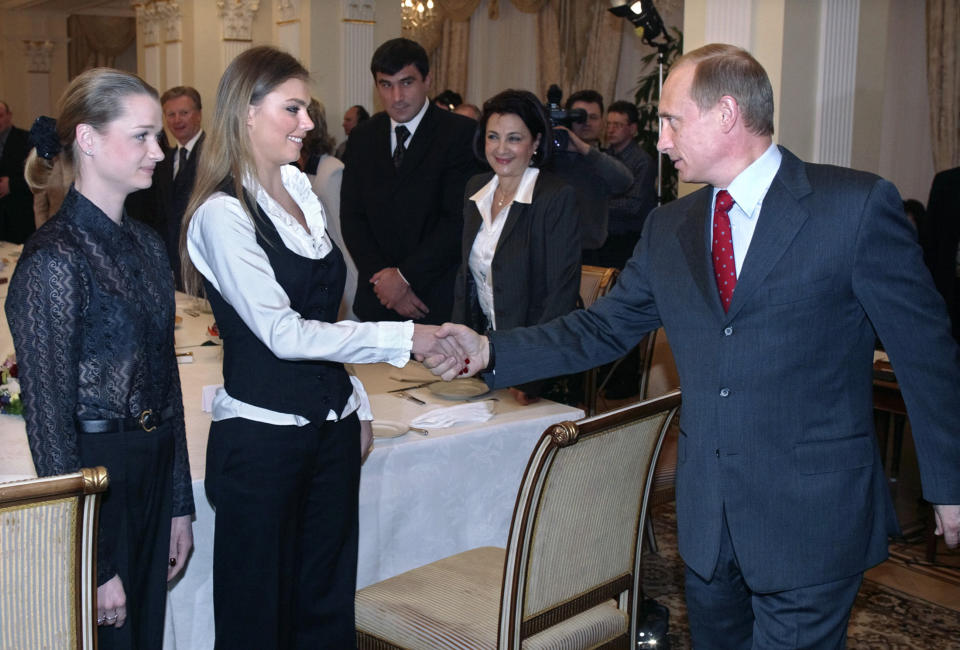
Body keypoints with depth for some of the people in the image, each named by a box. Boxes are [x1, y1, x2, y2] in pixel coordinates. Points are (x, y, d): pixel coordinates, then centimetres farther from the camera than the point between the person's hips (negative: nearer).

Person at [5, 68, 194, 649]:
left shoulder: (146, 245, 8)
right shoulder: (54, 258, -16)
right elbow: (49, 418, -17)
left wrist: (179, 504, 12)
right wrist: (93, 564, -15)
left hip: (154, 476, 7)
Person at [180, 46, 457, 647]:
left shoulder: (302, 192, 10)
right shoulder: (223, 214, -13)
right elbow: (283, 332, -19)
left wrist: (358, 405, 15)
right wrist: (404, 337, -20)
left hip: (332, 426, 7)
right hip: (262, 436, -7)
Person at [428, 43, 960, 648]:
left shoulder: (856, 205, -11)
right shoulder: (669, 228, 7)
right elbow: (603, 328, 8)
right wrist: (491, 351, -4)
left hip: (813, 517, -5)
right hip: (706, 516, 6)